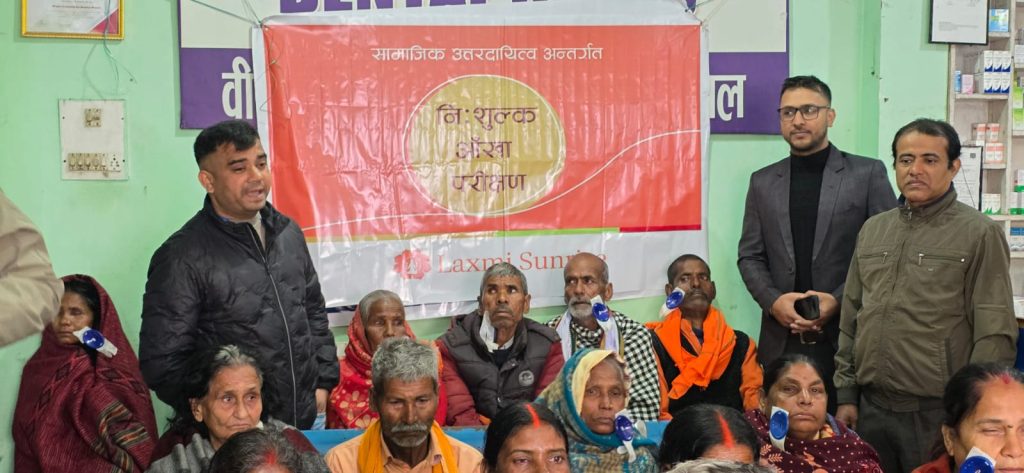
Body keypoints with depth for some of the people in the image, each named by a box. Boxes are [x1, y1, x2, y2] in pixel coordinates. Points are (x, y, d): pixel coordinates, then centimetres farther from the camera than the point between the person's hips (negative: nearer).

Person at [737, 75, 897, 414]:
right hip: (782, 339, 2)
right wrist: (773, 300, -6)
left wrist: (839, 300, -11)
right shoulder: (763, 182, 12)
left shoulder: (868, 174, 2)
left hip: (849, 335, -2)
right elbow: (749, 256, 11)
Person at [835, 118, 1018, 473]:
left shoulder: (980, 235, -6)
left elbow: (995, 335, -9)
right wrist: (845, 394, 9)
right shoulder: (872, 230, 10)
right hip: (871, 409, 5)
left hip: (938, 414, -4)